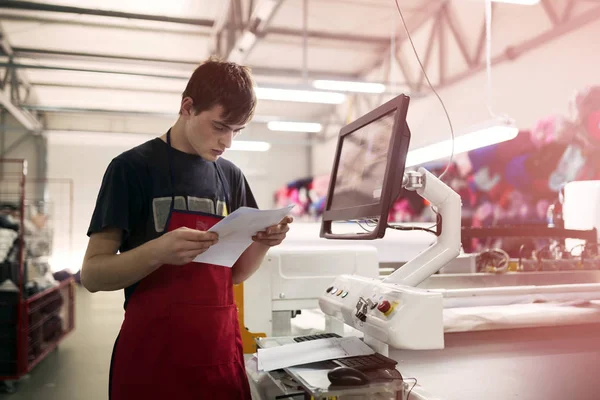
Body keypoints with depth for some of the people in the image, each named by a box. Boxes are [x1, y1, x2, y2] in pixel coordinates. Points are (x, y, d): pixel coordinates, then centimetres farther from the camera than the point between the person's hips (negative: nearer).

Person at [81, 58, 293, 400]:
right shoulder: (134, 167, -8)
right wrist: (158, 251, -27)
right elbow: (93, 274, -10)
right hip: (153, 354, -4)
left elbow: (235, 273, 10)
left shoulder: (231, 176, 6)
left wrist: (263, 242, -10)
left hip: (221, 350, 5)